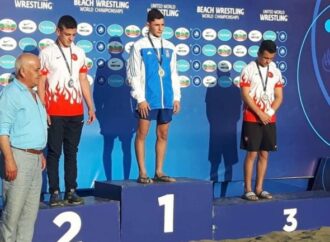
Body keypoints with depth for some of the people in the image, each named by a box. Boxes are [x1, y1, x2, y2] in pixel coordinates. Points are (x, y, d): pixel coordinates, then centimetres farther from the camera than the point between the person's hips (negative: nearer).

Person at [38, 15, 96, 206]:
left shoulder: (79, 53, 10)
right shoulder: (47, 53, -2)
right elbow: (41, 83, -3)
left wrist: (91, 107, 10)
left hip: (76, 112, 4)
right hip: (54, 112, -4)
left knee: (72, 152, 7)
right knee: (54, 152, 0)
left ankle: (71, 191, 12)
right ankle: (55, 192, 3)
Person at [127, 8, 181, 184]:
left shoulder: (169, 47, 10)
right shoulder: (139, 46, -2)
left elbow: (174, 74, 14)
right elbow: (133, 75, -4)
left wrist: (176, 97, 8)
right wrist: (140, 98, -10)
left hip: (166, 99, 4)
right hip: (148, 99, -4)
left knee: (163, 135, 8)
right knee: (142, 134, 0)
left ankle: (159, 172, 16)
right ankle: (142, 173, 6)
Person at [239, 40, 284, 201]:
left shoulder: (275, 72, 8)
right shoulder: (249, 70, -5)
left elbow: (279, 97, 8)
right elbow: (245, 96, -9)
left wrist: (269, 113, -8)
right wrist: (260, 114, -14)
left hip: (269, 120, 4)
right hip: (252, 119, -4)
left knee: (264, 154, 6)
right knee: (252, 154, -4)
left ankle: (259, 188, 13)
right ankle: (248, 189, 2)